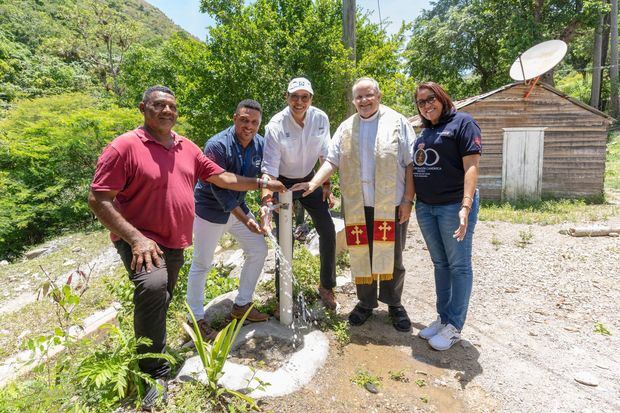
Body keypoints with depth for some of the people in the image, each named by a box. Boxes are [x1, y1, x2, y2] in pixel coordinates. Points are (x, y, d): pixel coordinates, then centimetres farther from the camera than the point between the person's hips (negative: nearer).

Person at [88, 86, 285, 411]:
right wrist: (136, 238, -23)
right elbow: (98, 199, -15)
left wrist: (261, 183, 5)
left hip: (175, 243, 7)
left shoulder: (187, 148, 6)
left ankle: (149, 357, 45)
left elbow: (221, 177, 11)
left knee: (161, 302, 19)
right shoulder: (124, 147, -13)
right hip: (141, 240, -6)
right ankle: (156, 374, -14)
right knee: (153, 287, -32)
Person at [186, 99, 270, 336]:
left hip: (238, 206, 7)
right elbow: (219, 189, -26)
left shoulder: (260, 144, -5)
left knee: (259, 250, 8)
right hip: (210, 210, -7)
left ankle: (242, 306, 24)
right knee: (202, 264, 3)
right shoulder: (217, 145, -24)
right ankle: (196, 318, 22)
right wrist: (245, 219, -28)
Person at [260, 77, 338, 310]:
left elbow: (325, 155, 1)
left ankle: (326, 287, 20)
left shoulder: (321, 119, -13)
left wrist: (326, 186, 1)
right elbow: (269, 168, -27)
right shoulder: (276, 126, -24)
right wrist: (266, 202, -38)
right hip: (283, 183, -3)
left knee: (328, 232, 0)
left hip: (309, 180, 4)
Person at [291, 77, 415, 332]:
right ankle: (366, 303, 28)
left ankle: (394, 304, 28)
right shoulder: (346, 128, 12)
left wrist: (408, 199, -7)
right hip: (357, 207, 3)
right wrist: (313, 183, -10)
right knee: (360, 257, 9)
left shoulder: (397, 123, 2)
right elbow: (332, 161, 7)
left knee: (391, 257, 8)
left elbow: (410, 164, -1)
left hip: (391, 206, -2)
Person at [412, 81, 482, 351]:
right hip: (425, 207, 7)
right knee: (440, 264, 13)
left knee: (458, 265, 2)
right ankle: (443, 317, 25)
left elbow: (471, 166, -13)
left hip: (453, 205, -7)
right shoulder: (424, 132, 17)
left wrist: (466, 206, -23)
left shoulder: (462, 122, -4)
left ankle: (454, 326, 12)